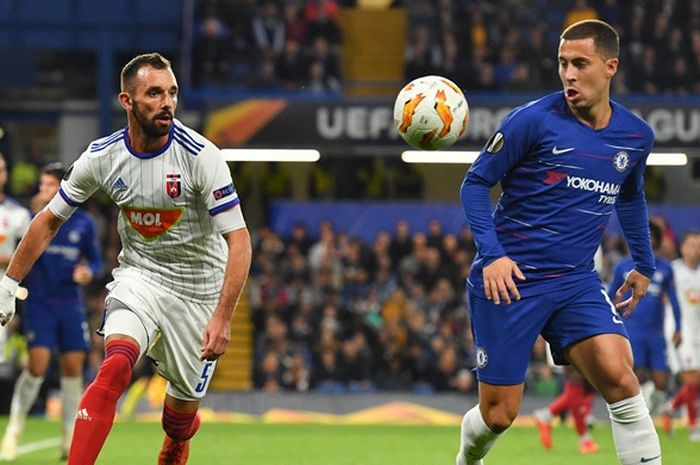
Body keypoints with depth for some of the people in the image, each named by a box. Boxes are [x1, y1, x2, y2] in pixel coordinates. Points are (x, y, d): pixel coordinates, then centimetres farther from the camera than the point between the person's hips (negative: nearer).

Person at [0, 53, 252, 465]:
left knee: (184, 406, 8)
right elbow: (50, 220, 5)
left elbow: (238, 240, -22)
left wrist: (223, 318, -30)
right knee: (115, 366, -27)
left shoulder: (201, 156, -21)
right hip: (139, 276, 1)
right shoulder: (102, 157, -10)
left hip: (198, 290, -1)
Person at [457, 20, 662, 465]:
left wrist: (644, 264, 28)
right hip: (509, 279, -3)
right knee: (498, 415, 1)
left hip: (576, 281, 3)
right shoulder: (534, 120, -10)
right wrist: (492, 253, -16)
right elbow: (476, 183, -4)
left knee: (619, 376, -22)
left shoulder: (636, 135, 5)